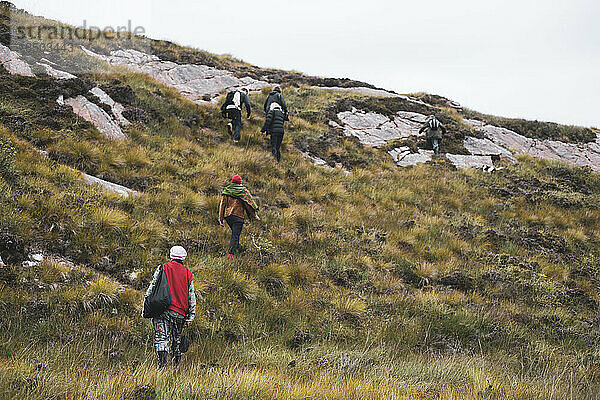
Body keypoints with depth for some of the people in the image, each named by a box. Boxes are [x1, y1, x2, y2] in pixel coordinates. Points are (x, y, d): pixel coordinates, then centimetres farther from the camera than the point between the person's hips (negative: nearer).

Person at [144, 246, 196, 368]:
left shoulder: (162, 269, 2)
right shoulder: (188, 275, 7)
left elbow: (152, 288, 0)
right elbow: (192, 298, 8)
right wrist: (190, 317, 11)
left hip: (162, 311, -2)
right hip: (179, 313, 2)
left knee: (161, 337, -7)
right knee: (177, 338, 17)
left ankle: (162, 357, -27)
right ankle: (176, 361, 26)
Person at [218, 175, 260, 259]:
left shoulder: (226, 191, 8)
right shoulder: (243, 191, -1)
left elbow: (222, 204, 6)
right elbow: (249, 203, 0)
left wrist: (221, 218, 8)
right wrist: (255, 215, 9)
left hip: (227, 215, 5)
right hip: (238, 216, -5)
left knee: (235, 232, 26)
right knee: (235, 235, -6)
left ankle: (236, 248, 27)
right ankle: (231, 253, -18)